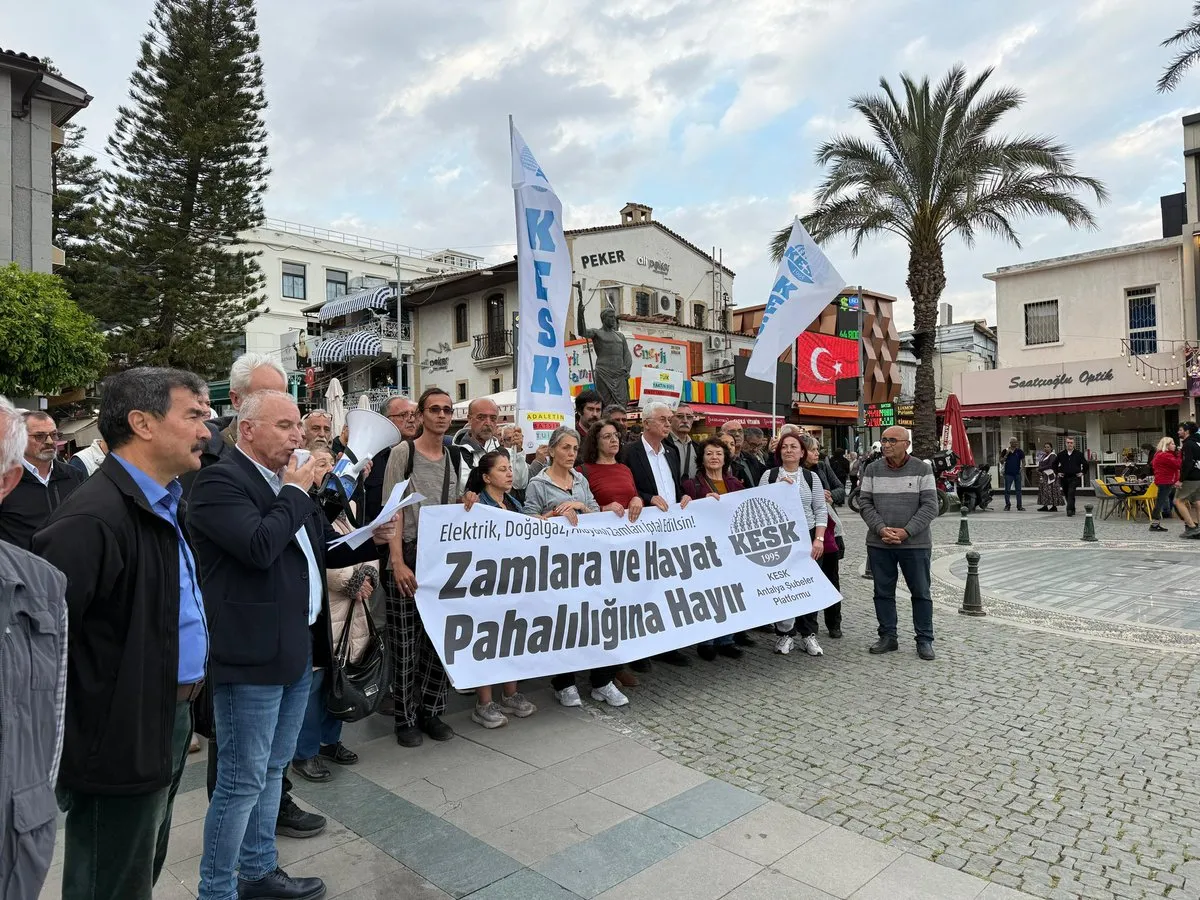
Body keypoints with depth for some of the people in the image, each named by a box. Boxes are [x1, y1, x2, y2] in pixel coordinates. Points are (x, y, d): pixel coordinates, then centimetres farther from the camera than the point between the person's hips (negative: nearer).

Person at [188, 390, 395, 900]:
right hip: (252, 655, -9)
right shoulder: (219, 481, -14)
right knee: (242, 782, 5)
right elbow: (260, 547, -29)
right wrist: (297, 490, -17)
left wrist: (373, 539, 0)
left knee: (271, 771, 22)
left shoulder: (289, 482, 12)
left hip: (298, 648, 9)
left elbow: (322, 548, 17)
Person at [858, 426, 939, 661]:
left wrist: (906, 532, -15)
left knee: (921, 593, 6)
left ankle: (924, 640, 18)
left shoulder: (922, 469, -2)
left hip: (915, 544, -2)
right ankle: (887, 637, 21)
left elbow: (930, 506, -5)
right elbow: (864, 502, 2)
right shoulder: (872, 469, 4)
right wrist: (881, 529, -12)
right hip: (879, 544, 2)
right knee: (883, 592, 9)